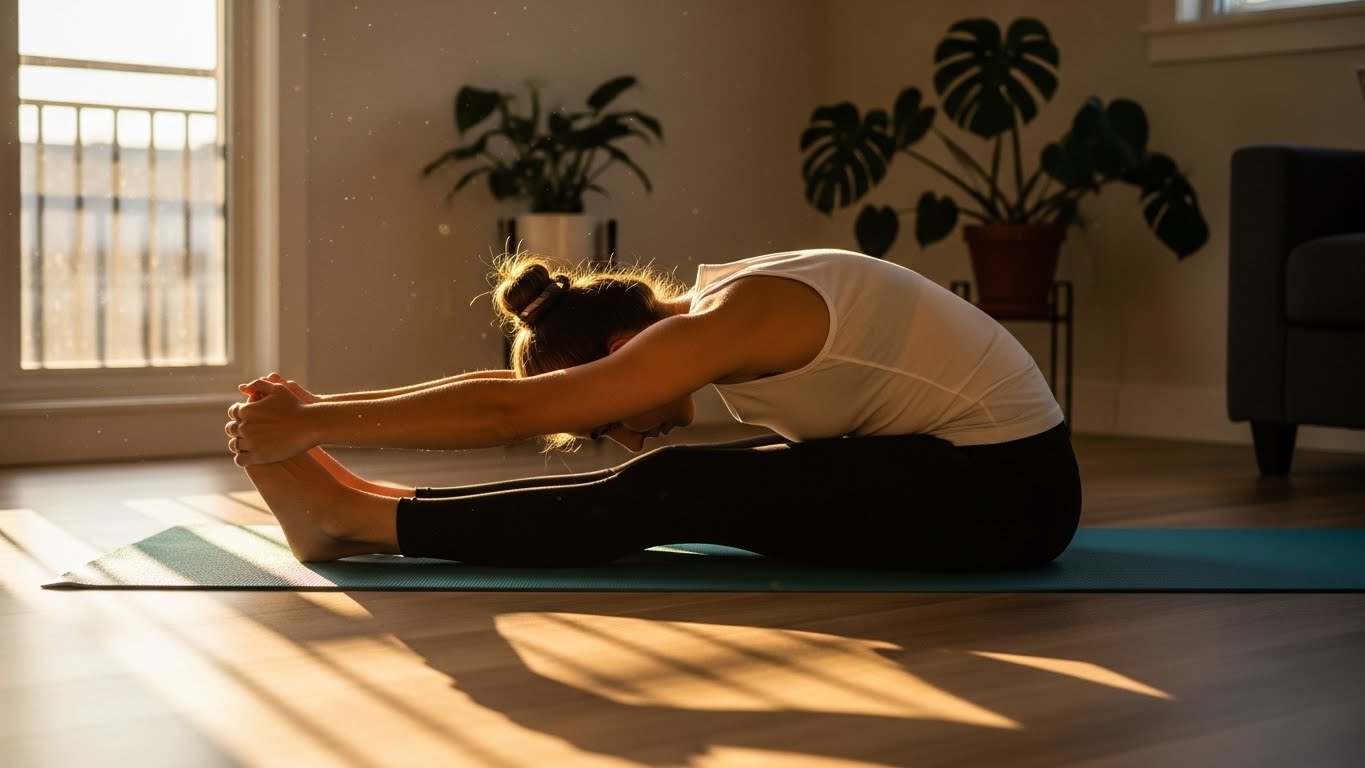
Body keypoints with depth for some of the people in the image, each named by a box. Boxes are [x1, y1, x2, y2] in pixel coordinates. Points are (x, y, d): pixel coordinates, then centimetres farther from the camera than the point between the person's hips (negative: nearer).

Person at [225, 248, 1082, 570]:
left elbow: (514, 411, -27)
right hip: (972, 464, 9)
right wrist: (323, 404, 3)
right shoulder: (710, 309, 4)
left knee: (673, 496, -17)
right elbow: (515, 386, 6)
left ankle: (351, 515, -13)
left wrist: (315, 426, -23)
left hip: (1008, 487, -9)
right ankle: (367, 509, -1)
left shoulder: (732, 322, -23)